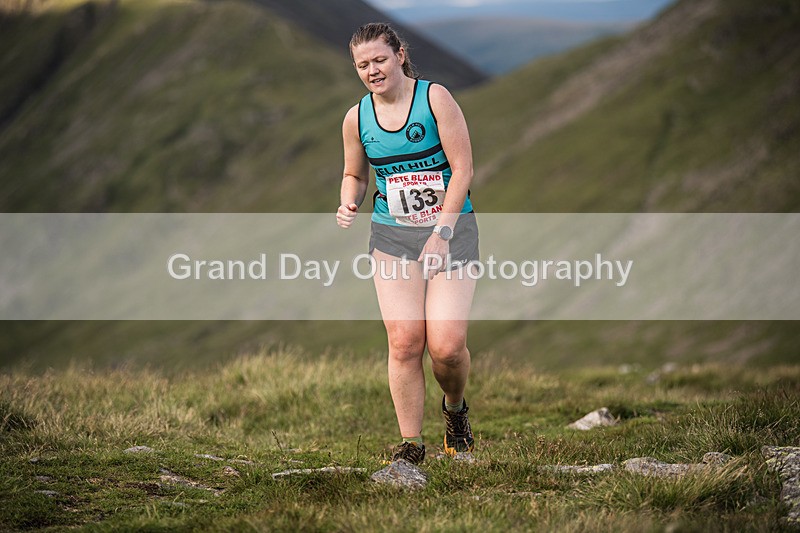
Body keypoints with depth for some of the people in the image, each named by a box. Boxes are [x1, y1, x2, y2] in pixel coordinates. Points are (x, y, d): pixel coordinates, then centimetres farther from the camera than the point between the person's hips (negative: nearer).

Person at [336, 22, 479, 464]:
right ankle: (410, 443, 2)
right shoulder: (356, 118, 4)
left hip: (452, 229, -3)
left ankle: (454, 409, 21)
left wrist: (441, 234, -13)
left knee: (447, 345, -12)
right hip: (392, 237, 3)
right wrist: (349, 204, -3)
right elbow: (355, 174, 21)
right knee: (404, 342, -10)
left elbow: (462, 169, -8)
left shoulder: (434, 98, -7)